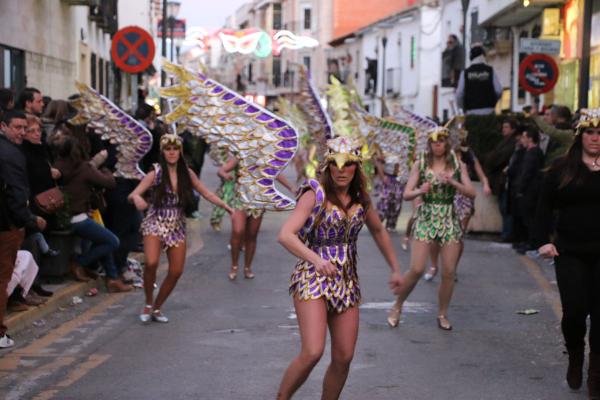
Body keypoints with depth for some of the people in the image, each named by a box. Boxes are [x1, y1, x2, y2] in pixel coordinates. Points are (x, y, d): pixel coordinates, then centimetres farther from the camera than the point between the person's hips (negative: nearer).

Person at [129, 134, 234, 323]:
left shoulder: (187, 173, 3)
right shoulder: (156, 173, -7)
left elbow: (206, 193, 10)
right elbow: (133, 195, -13)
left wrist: (225, 206, -2)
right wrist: (137, 199, -38)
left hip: (177, 227, 4)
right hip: (155, 224, -4)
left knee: (176, 271, -1)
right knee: (151, 263, -25)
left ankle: (157, 308, 19)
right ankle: (148, 304, -2)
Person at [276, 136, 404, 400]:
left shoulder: (360, 199, 7)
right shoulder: (315, 194, -10)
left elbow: (379, 232, 25)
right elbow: (285, 235, -21)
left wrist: (395, 269, 22)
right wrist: (316, 259, -36)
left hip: (347, 281, 6)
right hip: (313, 278, -6)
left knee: (343, 358, 3)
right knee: (312, 352, -18)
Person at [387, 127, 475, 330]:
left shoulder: (457, 165, 4)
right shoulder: (421, 164, 1)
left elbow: (472, 193, -2)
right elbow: (406, 194, -3)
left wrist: (453, 183, -18)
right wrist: (420, 191, -24)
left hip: (449, 220, 2)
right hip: (425, 219, -2)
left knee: (449, 272, 1)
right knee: (416, 269, -10)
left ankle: (442, 314, 17)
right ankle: (397, 306, 11)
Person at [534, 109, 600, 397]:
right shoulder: (563, 168, 3)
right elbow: (545, 206, 4)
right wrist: (543, 240, -6)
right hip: (570, 253, 0)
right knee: (574, 310, -5)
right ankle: (575, 359, 25)